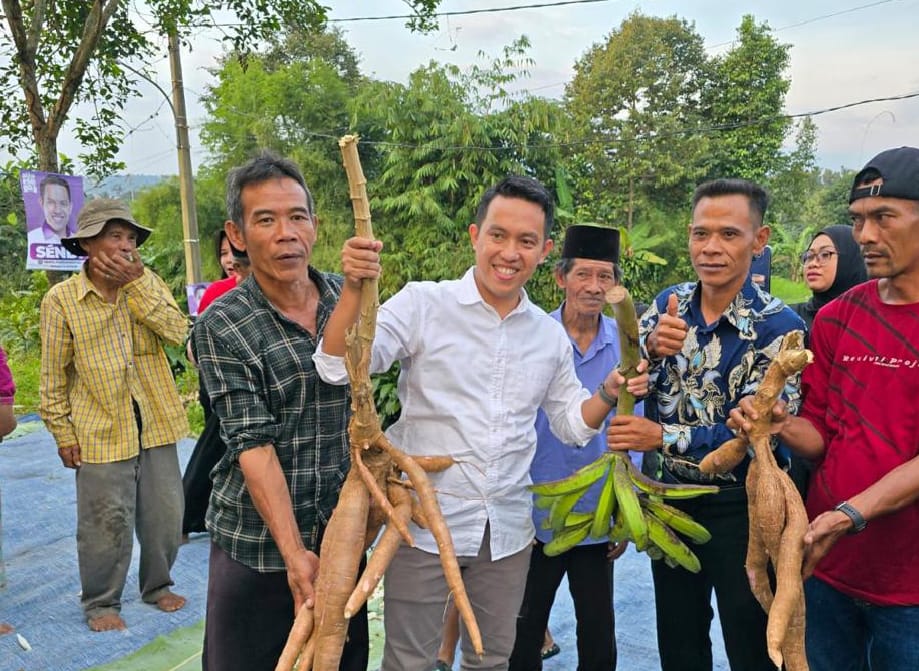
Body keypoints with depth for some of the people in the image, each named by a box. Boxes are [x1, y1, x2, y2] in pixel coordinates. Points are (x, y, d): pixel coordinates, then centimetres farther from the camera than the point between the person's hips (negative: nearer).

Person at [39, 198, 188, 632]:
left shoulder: (147, 281, 2)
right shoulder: (61, 299, -5)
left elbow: (177, 331, -14)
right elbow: (53, 377, -1)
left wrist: (135, 283, -18)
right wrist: (63, 434, -3)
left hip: (156, 424, 3)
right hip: (100, 430, -3)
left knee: (165, 514, 12)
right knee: (107, 522, 6)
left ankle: (157, 585, 35)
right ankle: (101, 602, 27)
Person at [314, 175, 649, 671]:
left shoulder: (550, 336, 4)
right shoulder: (423, 304, -11)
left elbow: (571, 423, 13)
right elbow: (340, 368, -20)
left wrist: (609, 393, -6)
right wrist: (354, 287, -34)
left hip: (507, 530, 4)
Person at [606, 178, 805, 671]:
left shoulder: (779, 328, -16)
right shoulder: (668, 305, -2)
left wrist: (661, 437, -27)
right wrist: (652, 348, -28)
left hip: (740, 506, -4)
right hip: (673, 497, 5)